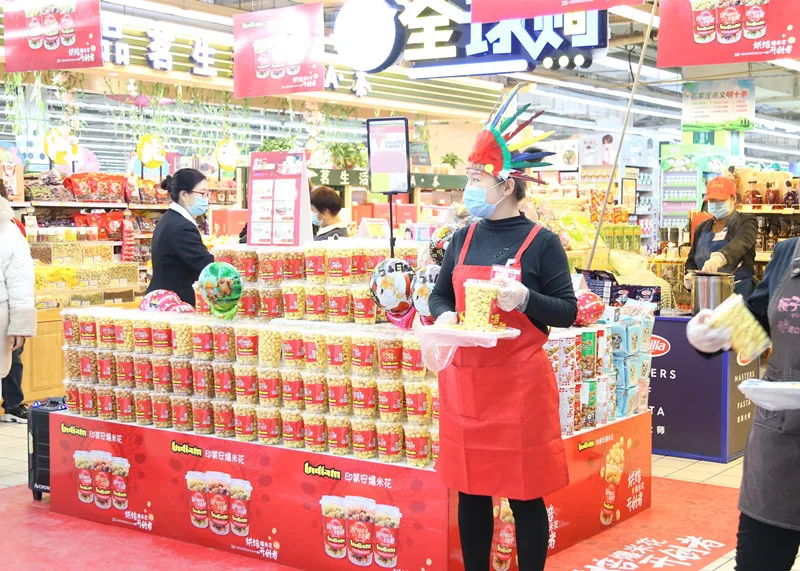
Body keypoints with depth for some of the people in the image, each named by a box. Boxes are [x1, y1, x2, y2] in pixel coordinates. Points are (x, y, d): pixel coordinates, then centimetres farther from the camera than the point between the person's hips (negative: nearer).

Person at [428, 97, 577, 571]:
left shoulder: (542, 242, -6)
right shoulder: (463, 239, 8)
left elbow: (568, 312, -5)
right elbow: (440, 295, 17)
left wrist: (525, 299, -22)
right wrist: (444, 317, -6)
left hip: (519, 383, -5)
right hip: (464, 380, 5)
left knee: (525, 494, 3)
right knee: (471, 490, 13)